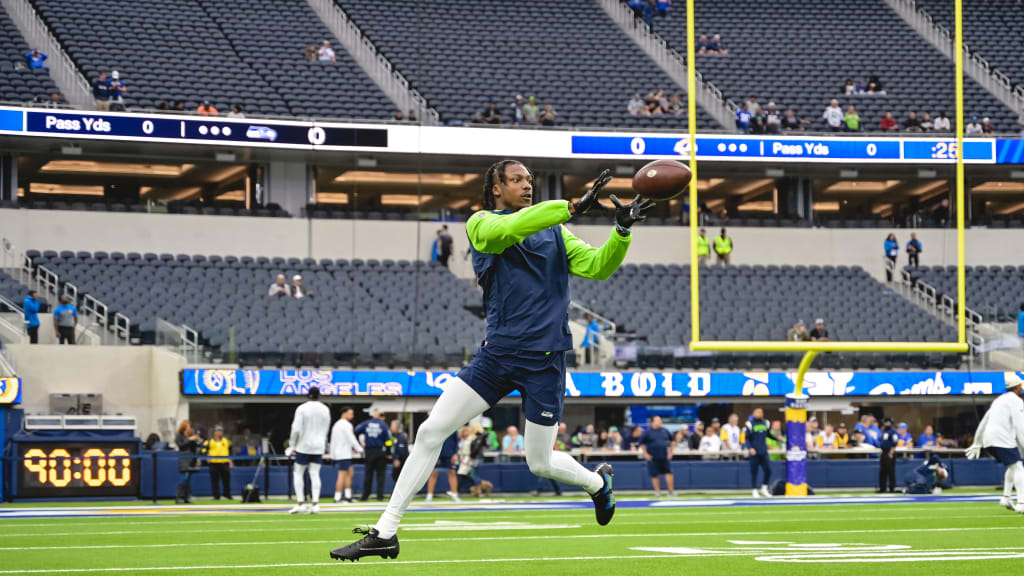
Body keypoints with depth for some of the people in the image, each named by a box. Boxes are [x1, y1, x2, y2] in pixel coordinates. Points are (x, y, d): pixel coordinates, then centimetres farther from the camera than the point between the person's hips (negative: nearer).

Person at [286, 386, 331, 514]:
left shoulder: (302, 409, -9)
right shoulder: (325, 409, 5)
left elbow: (296, 429, -12)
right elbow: (326, 430, 12)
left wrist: (292, 445, -3)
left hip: (304, 446, -4)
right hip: (319, 446, 4)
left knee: (298, 473, 6)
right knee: (315, 474, 5)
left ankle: (300, 503, -2)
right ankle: (315, 504, -4)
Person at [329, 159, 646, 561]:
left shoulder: (555, 233, 11)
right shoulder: (480, 224, 2)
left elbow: (598, 266, 2)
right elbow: (510, 228, -20)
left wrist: (622, 231, -16)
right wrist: (573, 207, -28)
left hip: (544, 360, 0)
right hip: (497, 354, 0)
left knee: (540, 463, 6)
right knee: (430, 432, -9)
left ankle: (598, 481, 40)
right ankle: (385, 533, -3)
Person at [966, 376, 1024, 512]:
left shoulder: (999, 400, 25)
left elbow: (983, 422, 26)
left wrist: (977, 444, 30)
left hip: (988, 441, 8)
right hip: (1003, 439, -8)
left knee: (1012, 466, 22)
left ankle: (1006, 498, 11)